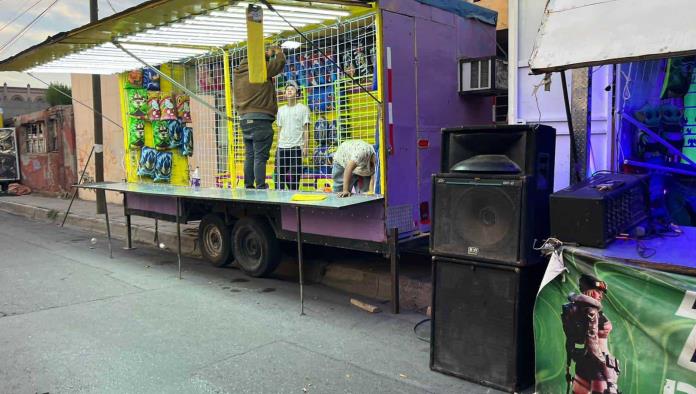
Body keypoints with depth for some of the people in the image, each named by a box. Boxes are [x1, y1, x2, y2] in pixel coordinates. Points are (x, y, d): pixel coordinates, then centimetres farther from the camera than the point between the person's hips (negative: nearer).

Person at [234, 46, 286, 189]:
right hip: (260, 119, -8)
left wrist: (267, 55, 33)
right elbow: (280, 62, 0)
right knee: (260, 157, -8)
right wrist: (277, 51, 22)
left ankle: (248, 187, 15)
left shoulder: (239, 73, 13)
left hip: (244, 119, 8)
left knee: (250, 156, 12)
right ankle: (261, 188, -9)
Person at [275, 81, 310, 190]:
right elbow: (280, 129, 17)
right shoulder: (281, 110, 15)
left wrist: (305, 146, -7)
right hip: (282, 147, 4)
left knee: (294, 174, -2)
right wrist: (278, 145, 9)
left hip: (296, 146, -4)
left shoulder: (303, 108, 2)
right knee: (280, 173, 4)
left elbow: (306, 129, 0)